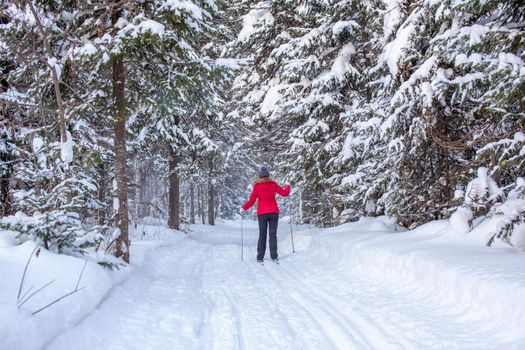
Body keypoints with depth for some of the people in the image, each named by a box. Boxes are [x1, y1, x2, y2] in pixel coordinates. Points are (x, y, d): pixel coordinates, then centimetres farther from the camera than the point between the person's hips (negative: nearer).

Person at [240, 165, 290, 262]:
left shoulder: (257, 186, -5)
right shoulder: (273, 184, -2)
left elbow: (251, 201, -4)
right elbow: (285, 193, 5)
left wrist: (244, 208, 12)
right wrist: (287, 186, 25)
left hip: (262, 213, 0)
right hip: (274, 212, 1)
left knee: (262, 235, 6)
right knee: (273, 234, 4)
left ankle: (260, 257, 2)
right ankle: (274, 256, -1)